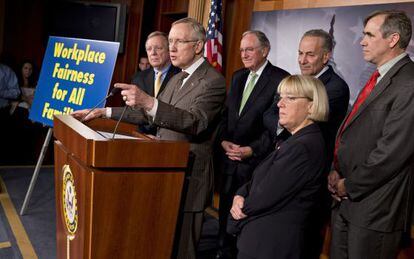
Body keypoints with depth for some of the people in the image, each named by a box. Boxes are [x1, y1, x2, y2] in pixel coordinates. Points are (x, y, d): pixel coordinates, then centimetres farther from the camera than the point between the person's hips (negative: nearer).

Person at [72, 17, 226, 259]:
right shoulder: (178, 78, 15)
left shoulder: (213, 81, -14)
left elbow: (195, 122, -31)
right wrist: (105, 111, 13)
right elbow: (147, 113, 21)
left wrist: (149, 101, -44)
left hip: (188, 177, -8)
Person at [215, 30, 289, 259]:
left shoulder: (281, 79, -9)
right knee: (226, 209, 13)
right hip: (230, 158, 6)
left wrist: (252, 149, -15)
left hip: (256, 161, -6)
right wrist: (224, 141, -1)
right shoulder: (238, 77, 13)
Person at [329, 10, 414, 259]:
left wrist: (349, 185, -11)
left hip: (375, 209, -8)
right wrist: (337, 171, 2)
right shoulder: (378, 79, 12)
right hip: (346, 200, 8)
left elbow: (391, 152, -22)